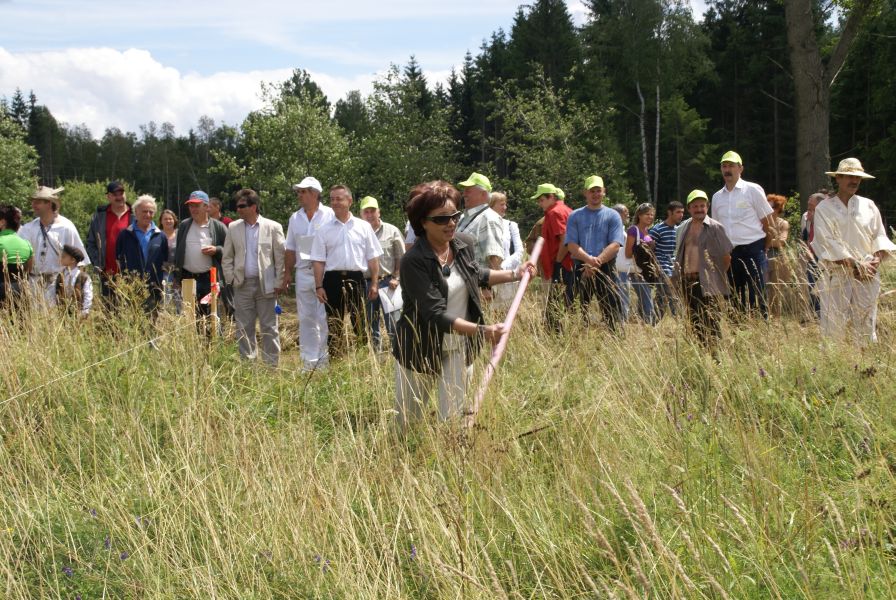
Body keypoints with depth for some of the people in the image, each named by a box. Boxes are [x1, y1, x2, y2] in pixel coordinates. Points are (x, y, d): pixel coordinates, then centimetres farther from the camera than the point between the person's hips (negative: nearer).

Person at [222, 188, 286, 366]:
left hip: (265, 285, -3)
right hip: (242, 285, 3)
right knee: (244, 328, 6)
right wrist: (231, 278, 2)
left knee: (269, 328, 1)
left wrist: (279, 283, -6)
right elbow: (227, 257, 14)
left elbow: (281, 257, -2)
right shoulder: (233, 228, 8)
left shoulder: (273, 227, -2)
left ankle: (272, 365, 7)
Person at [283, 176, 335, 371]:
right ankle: (308, 361, 13)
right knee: (306, 318, 7)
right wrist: (287, 273, 10)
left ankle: (324, 359, 3)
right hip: (303, 272, 5)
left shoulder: (329, 215, -3)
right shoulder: (295, 218, 12)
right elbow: (290, 249, 16)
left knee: (324, 317, -5)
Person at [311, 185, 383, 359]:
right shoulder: (325, 230, 7)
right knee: (334, 326, 5)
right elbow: (318, 260, 5)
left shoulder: (364, 227, 5)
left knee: (361, 325, -1)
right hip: (333, 279, 1)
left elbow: (373, 258, 6)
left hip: (356, 279, -1)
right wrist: (319, 286, -2)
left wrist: (374, 284, 1)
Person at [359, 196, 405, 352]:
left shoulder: (391, 231, 3)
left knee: (392, 318, -6)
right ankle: (375, 350, 19)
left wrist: (396, 278, -3)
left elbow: (400, 258, 5)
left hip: (387, 282, -2)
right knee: (370, 321, 9)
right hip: (366, 283, 2)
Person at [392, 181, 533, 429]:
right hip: (420, 351, -4)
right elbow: (435, 315, -30)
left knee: (453, 419, 3)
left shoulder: (462, 248, -3)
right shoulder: (414, 261, -24)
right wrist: (481, 330, -38)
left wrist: (515, 274, 19)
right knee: (406, 423, 10)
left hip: (459, 350, 4)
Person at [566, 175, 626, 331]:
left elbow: (615, 245, -5)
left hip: (606, 268, -1)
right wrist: (588, 259, -18)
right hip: (581, 268, 1)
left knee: (611, 310, -5)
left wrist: (597, 262, -18)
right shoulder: (575, 216, 10)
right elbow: (572, 245, -1)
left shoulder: (612, 216, 6)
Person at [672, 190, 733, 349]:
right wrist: (677, 276, 14)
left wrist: (718, 273, -1)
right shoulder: (683, 229, 15)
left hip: (708, 283, -6)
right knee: (694, 322, 9)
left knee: (711, 323, -9)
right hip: (687, 281, 6)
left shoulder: (715, 228, -3)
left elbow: (727, 256, -3)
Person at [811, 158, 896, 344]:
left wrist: (876, 260, -7)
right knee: (835, 326, -7)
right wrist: (856, 265, -13)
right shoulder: (824, 208, 3)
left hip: (867, 276, 3)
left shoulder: (868, 206, 14)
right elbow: (829, 243, -7)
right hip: (837, 276, -3)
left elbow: (880, 236, 12)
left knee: (866, 326, 1)